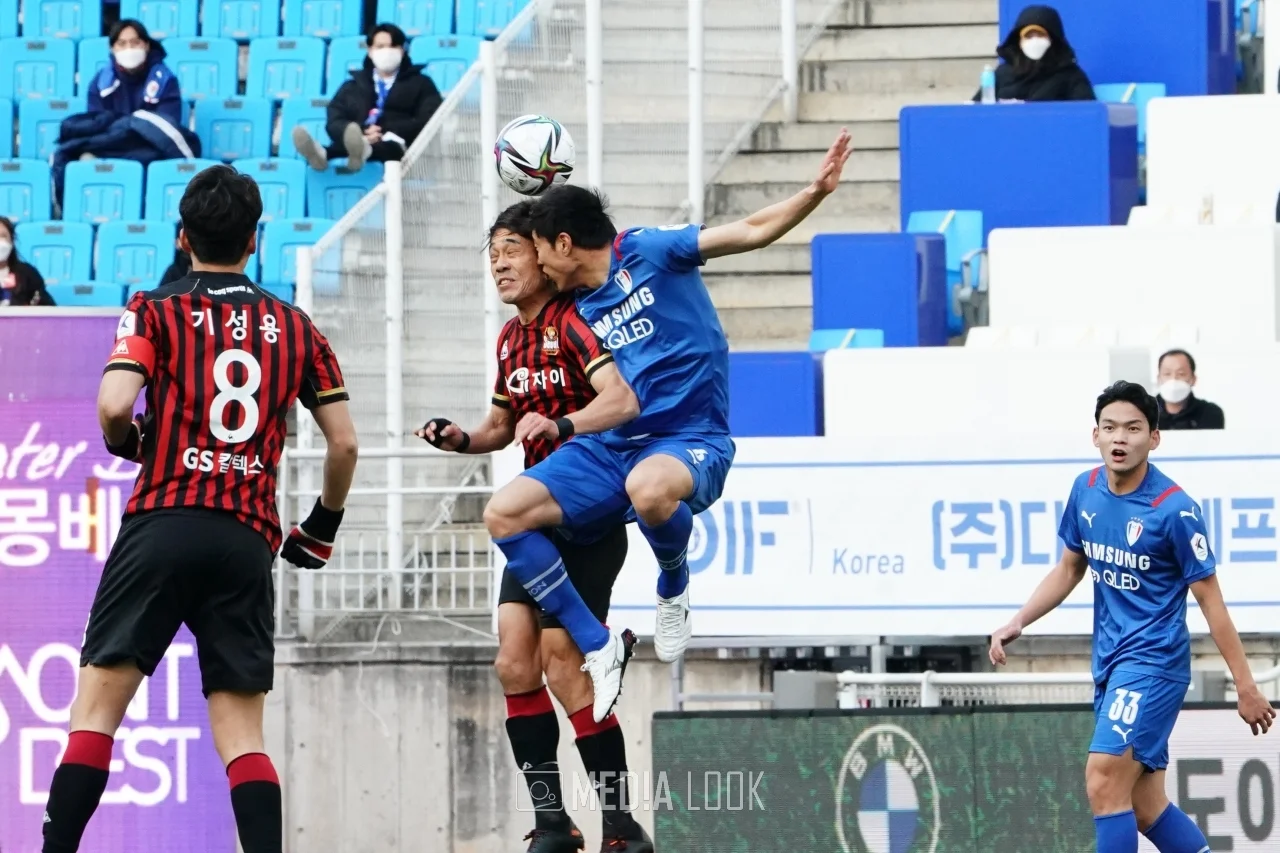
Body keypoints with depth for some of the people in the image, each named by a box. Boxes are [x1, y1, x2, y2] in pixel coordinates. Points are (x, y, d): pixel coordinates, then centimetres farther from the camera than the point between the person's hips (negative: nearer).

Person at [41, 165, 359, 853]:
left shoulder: (155, 311, 6)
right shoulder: (295, 328, 15)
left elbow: (114, 406, -10)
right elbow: (344, 443, 14)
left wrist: (125, 442, 12)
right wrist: (324, 525, 28)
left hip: (163, 522, -3)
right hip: (249, 541, 3)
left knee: (99, 701, -2)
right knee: (241, 734, 4)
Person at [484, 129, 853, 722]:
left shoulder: (648, 252, -4)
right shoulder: (576, 312, 15)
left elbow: (750, 231, -10)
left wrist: (815, 192, -25)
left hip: (690, 442, -7)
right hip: (609, 448, 7)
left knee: (647, 486, -42)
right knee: (504, 513, -11)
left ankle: (674, 589, -8)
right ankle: (598, 646, -5)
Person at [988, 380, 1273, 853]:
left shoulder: (1174, 509, -15)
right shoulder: (1086, 490, 3)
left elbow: (1209, 599, -10)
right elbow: (1068, 570, 18)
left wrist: (1245, 685, -8)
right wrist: (1017, 623, 5)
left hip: (1155, 659, -7)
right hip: (1110, 662, 7)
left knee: (1104, 780, -19)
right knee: (1145, 807, 9)